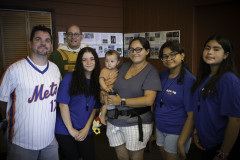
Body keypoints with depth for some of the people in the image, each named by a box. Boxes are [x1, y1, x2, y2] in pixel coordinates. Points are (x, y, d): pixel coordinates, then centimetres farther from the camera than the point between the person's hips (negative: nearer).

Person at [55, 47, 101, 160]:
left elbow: (94, 108, 4)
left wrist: (86, 129, -5)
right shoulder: (70, 77, -9)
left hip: (86, 130, 3)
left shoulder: (97, 81, 3)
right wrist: (71, 130, -11)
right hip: (66, 130, -3)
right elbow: (63, 105, -12)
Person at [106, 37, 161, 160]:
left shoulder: (151, 72, -9)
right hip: (114, 121, 5)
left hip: (137, 123, -5)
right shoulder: (124, 67, 8)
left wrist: (122, 102, -17)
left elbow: (148, 100, -19)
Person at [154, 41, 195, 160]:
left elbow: (192, 116, -18)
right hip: (160, 128, 6)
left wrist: (181, 143, -19)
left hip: (177, 132, -6)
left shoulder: (189, 80, -16)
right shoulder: (162, 76, 4)